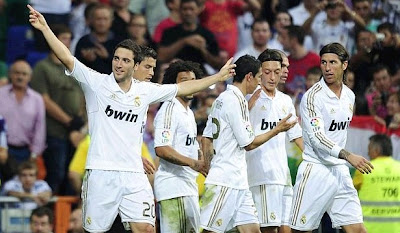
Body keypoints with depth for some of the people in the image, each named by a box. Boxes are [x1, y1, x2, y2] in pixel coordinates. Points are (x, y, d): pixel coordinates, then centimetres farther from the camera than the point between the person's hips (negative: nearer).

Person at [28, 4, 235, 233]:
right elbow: (68, 59, -9)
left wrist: (218, 76, 26)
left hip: (134, 174, 3)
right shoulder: (97, 83, 0)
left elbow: (183, 87, 22)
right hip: (101, 172, -3)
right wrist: (45, 29, -20)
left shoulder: (145, 91, 11)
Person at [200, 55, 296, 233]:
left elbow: (206, 139, 18)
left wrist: (211, 169, 21)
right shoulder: (234, 101, -13)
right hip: (225, 183, -10)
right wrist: (278, 130, -1)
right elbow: (248, 144, -10)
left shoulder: (222, 99, 16)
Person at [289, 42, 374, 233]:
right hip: (316, 172, -6)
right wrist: (348, 156, -30)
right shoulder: (313, 96, -11)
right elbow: (317, 138, -20)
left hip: (340, 172, 6)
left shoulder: (349, 96, 11)